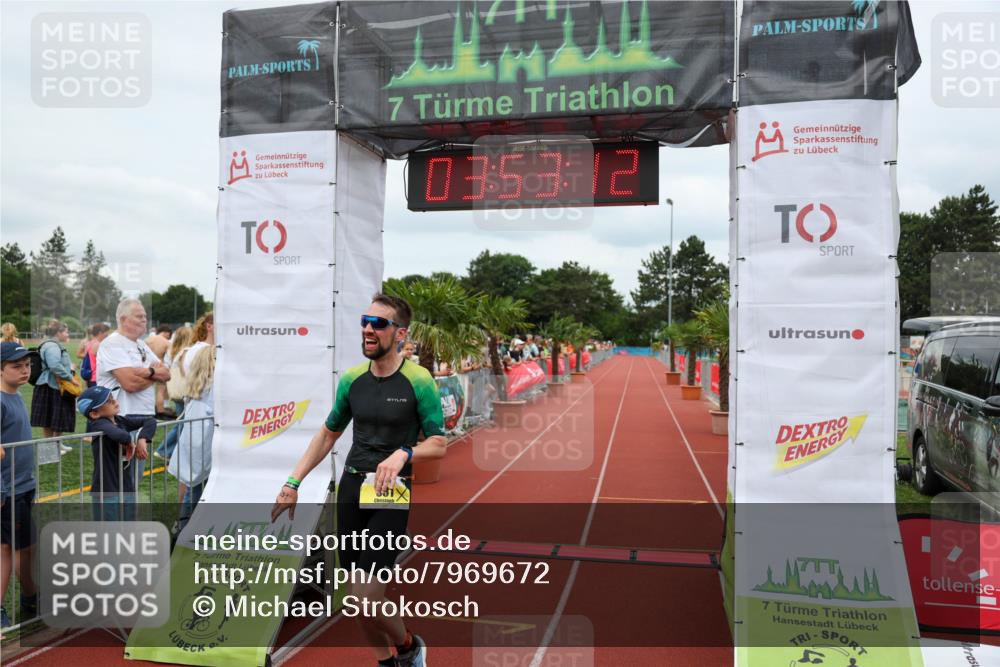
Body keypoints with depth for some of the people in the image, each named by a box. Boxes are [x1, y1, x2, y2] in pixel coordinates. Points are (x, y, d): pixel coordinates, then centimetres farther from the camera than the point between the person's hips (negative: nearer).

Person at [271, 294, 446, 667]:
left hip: (391, 494, -5)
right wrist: (293, 483, 10)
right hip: (351, 487, 5)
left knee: (364, 596, -11)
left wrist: (403, 453, -26)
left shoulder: (419, 381, -10)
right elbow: (327, 435, 15)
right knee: (361, 596, 10)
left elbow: (438, 445, -8)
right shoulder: (352, 379, 4)